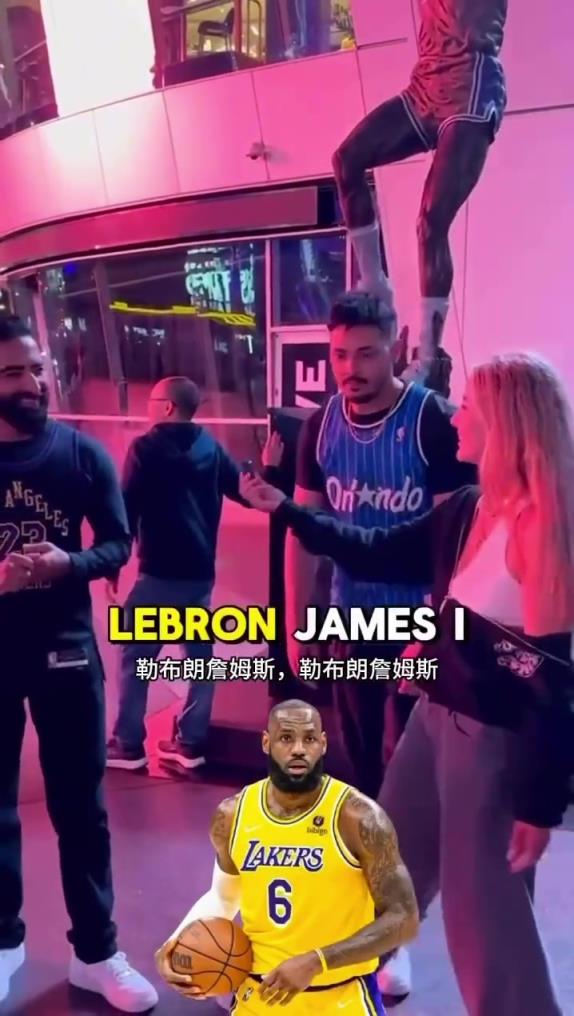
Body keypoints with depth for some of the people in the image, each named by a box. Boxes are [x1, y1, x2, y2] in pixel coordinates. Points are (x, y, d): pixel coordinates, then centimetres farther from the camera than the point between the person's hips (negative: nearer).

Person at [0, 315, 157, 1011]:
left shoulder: (82, 453, -4)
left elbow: (119, 544, 0)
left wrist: (69, 563, -20)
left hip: (65, 649, 0)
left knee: (80, 808, 10)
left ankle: (95, 953, 26)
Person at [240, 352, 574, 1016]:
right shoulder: (470, 510, 2)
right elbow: (379, 555, 13)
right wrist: (286, 511, 14)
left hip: (496, 735, -8)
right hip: (437, 710, 8)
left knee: (482, 899, 7)